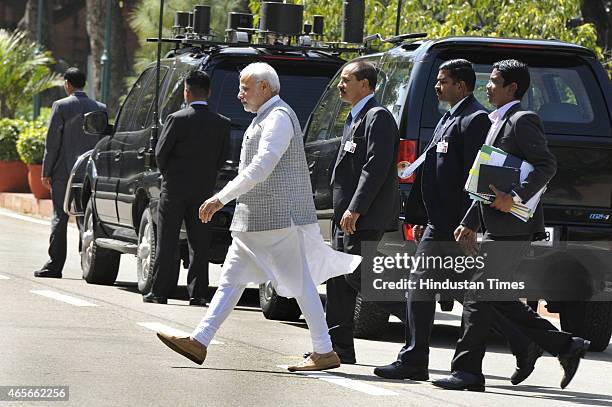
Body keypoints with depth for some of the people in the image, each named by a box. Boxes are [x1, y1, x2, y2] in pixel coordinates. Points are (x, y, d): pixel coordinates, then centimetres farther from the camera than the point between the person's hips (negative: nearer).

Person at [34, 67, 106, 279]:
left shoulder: (61, 106, -7)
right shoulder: (100, 108, 6)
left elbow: (52, 141, -7)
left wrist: (46, 171, -3)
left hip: (63, 170, -4)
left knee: (60, 217, 0)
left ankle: (55, 264, -3)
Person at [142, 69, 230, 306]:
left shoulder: (177, 119, -12)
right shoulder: (221, 123, 0)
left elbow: (161, 152, -7)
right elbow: (223, 156, 5)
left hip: (175, 188, -3)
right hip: (204, 189, 3)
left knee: (166, 243, 3)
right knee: (199, 244, 7)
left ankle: (159, 292, 3)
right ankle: (197, 293, 3)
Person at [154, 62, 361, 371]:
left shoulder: (278, 117, -14)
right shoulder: (264, 118, 19)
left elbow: (261, 167, -23)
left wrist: (222, 198, -25)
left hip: (280, 218, -11)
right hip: (256, 219, 11)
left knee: (299, 284, -5)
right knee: (232, 277, 7)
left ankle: (324, 353, 1)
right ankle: (199, 342, 6)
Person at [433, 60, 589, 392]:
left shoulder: (522, 120, -9)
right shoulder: (498, 122, 21)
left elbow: (546, 165, -20)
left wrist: (516, 199, -28)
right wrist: (469, 223, 20)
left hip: (512, 227, -10)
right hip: (499, 227, 10)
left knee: (478, 296, -8)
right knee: (500, 299, 10)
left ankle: (467, 371, -3)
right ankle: (565, 346, 14)